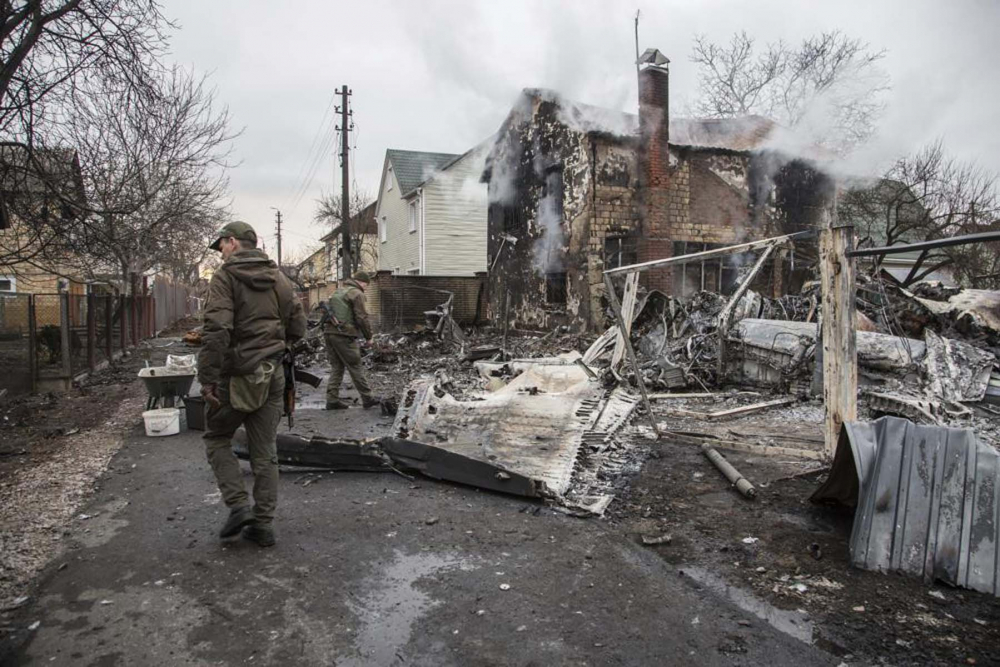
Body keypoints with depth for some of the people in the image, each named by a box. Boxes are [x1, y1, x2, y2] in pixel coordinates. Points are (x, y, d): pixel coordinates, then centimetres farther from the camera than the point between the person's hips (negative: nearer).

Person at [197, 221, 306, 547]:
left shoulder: (225, 277, -9)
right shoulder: (278, 277, 10)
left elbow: (216, 330, -20)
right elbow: (297, 327, 11)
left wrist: (207, 379, -18)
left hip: (237, 375, -5)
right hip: (273, 375, 5)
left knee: (216, 437, 16)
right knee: (265, 451, 11)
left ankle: (239, 506, 5)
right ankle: (263, 524, 15)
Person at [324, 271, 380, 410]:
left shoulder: (338, 290, 20)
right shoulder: (357, 294, -6)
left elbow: (330, 311, 19)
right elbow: (362, 318, -11)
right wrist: (368, 337, -1)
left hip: (329, 333, 8)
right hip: (343, 335, -8)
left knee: (336, 367, 13)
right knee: (356, 368, 0)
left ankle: (332, 400, 11)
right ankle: (367, 398, 7)